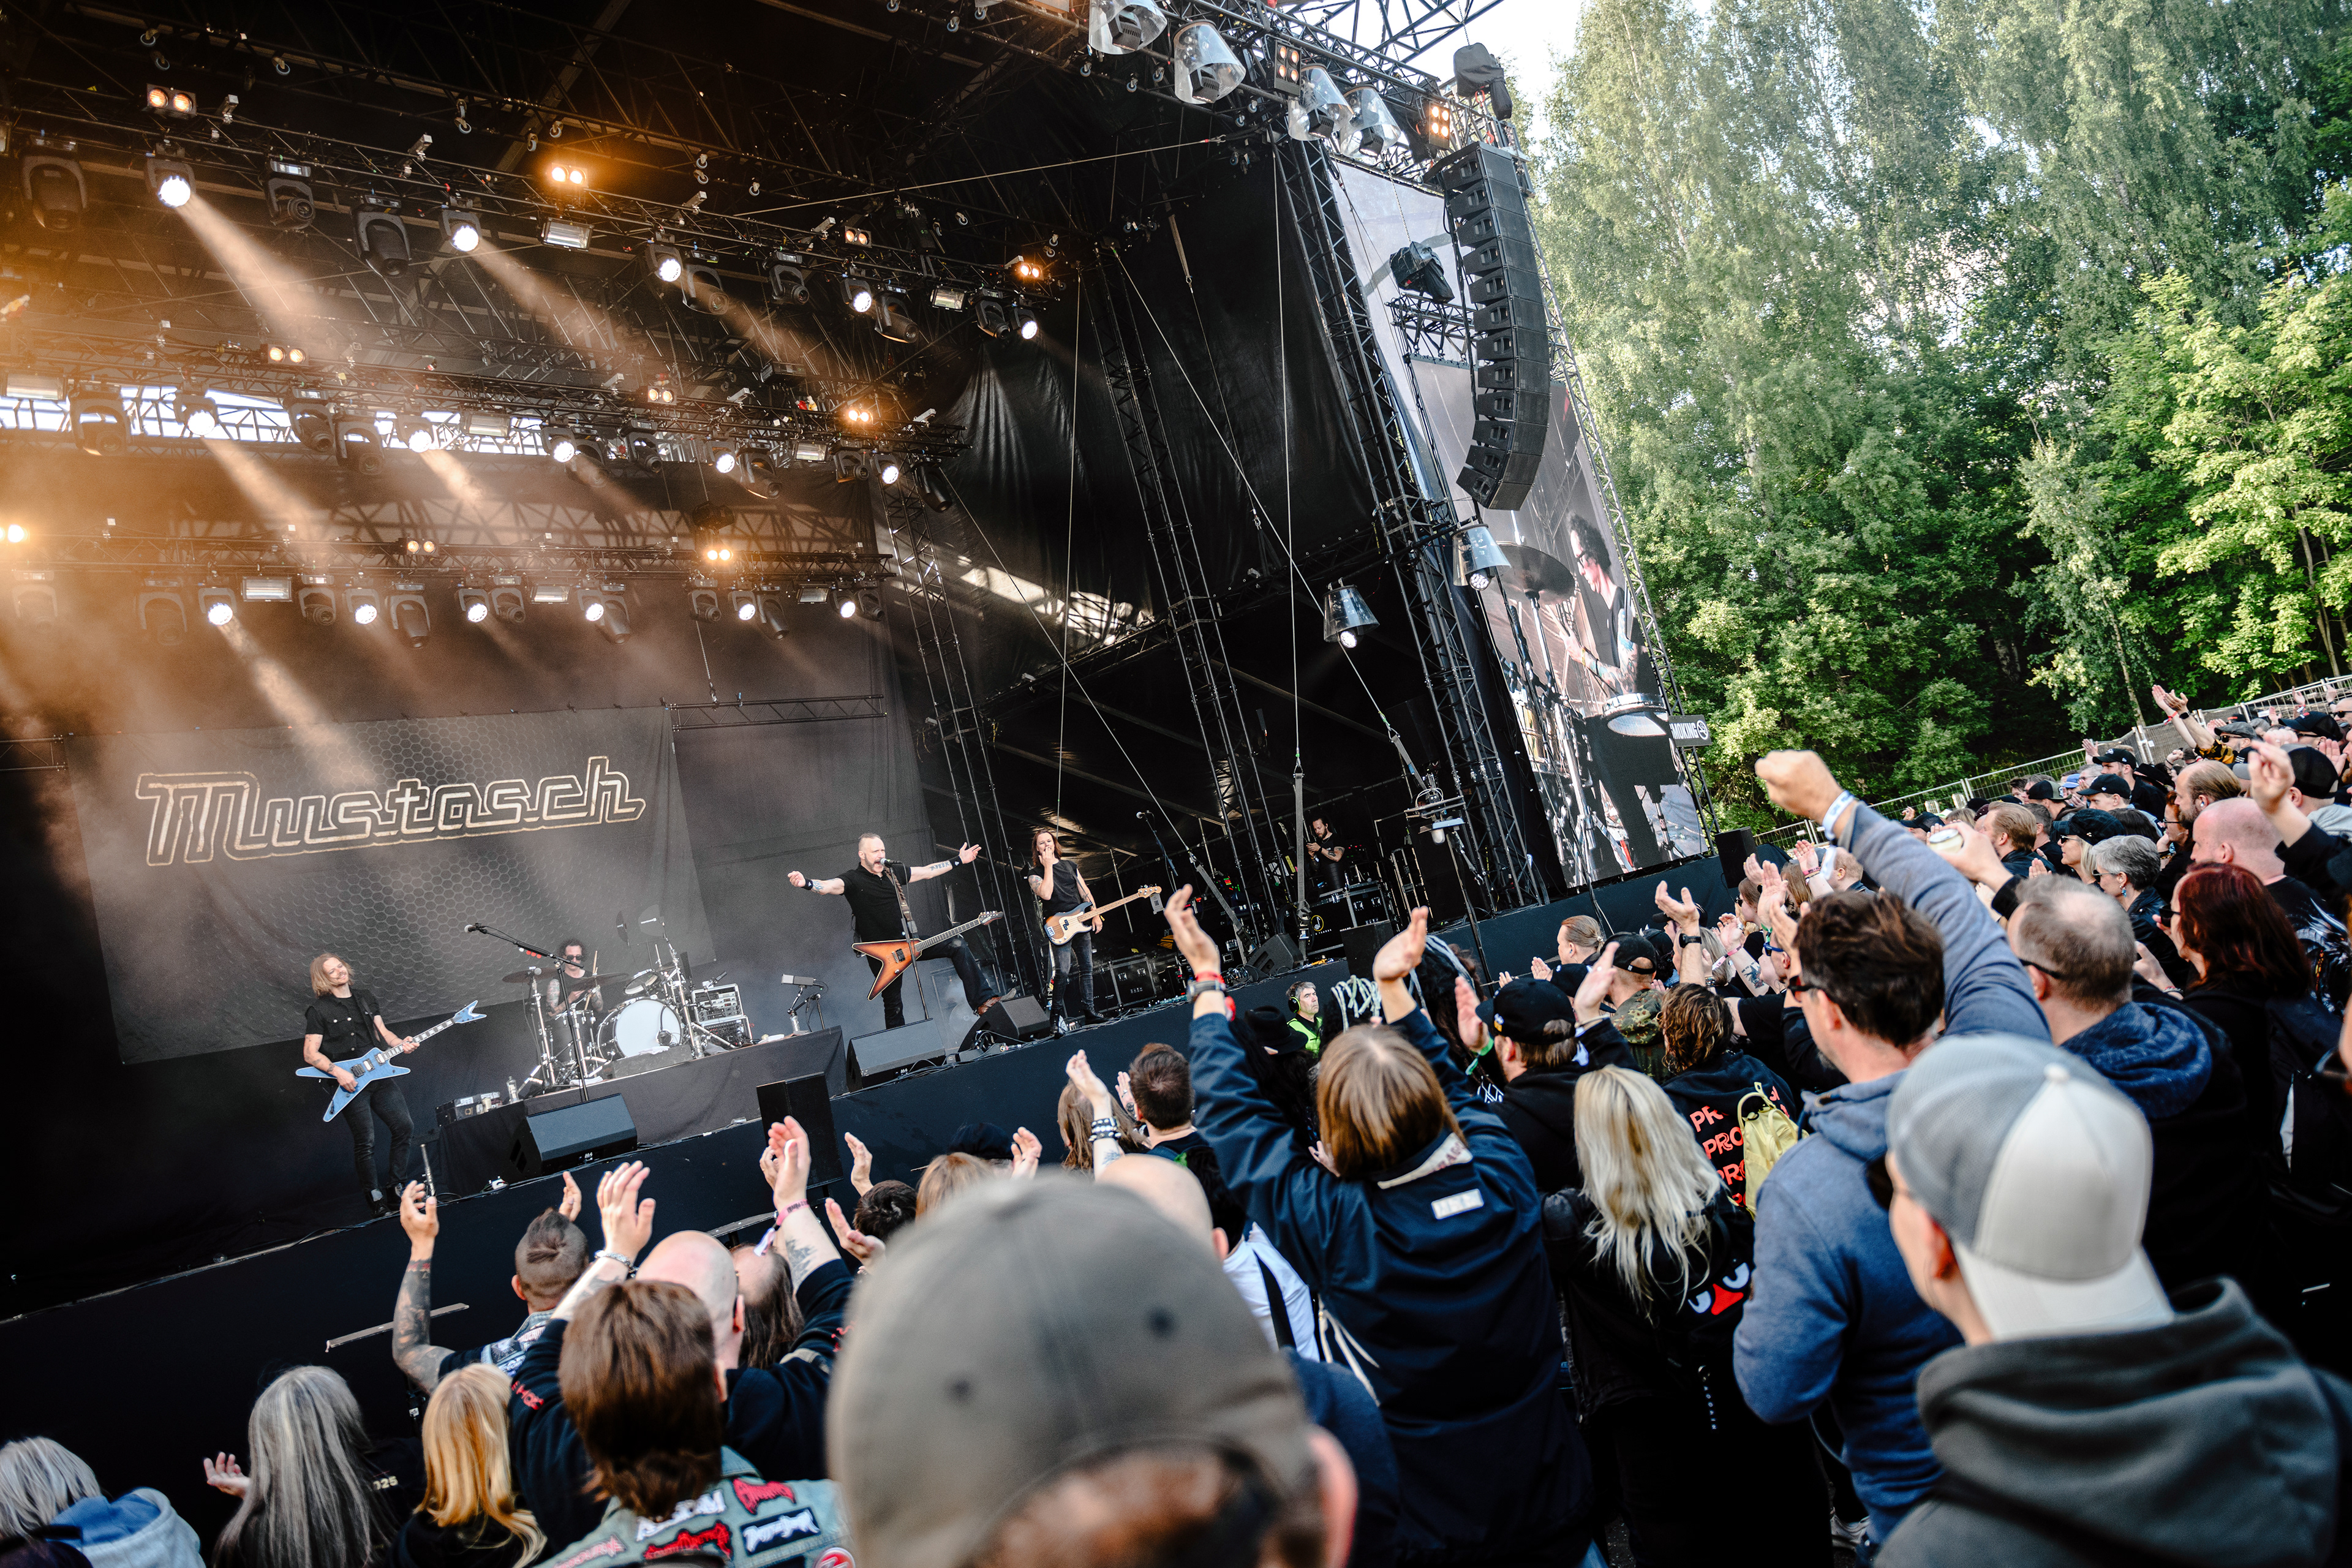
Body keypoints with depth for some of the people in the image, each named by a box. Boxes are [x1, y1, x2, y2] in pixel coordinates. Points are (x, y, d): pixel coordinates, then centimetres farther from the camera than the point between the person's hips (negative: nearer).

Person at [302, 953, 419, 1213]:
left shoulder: (366, 999, 13)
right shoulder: (318, 1011, -4)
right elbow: (310, 1053, -6)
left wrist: (401, 1044, -8)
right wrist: (338, 1072, -19)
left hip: (380, 1075, 5)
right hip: (350, 1084, -5)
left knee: (404, 1129, 3)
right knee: (365, 1143, -4)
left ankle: (398, 1185, 18)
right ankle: (374, 1196, 12)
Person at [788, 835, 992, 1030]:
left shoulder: (893, 871, 8)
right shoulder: (854, 879, -12)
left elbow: (926, 872, 18)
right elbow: (830, 885, -31)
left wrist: (959, 861, 19)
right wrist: (806, 883, -53)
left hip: (909, 942, 5)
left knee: (957, 945, -7)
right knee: (893, 1006, 3)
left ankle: (981, 1001, -5)